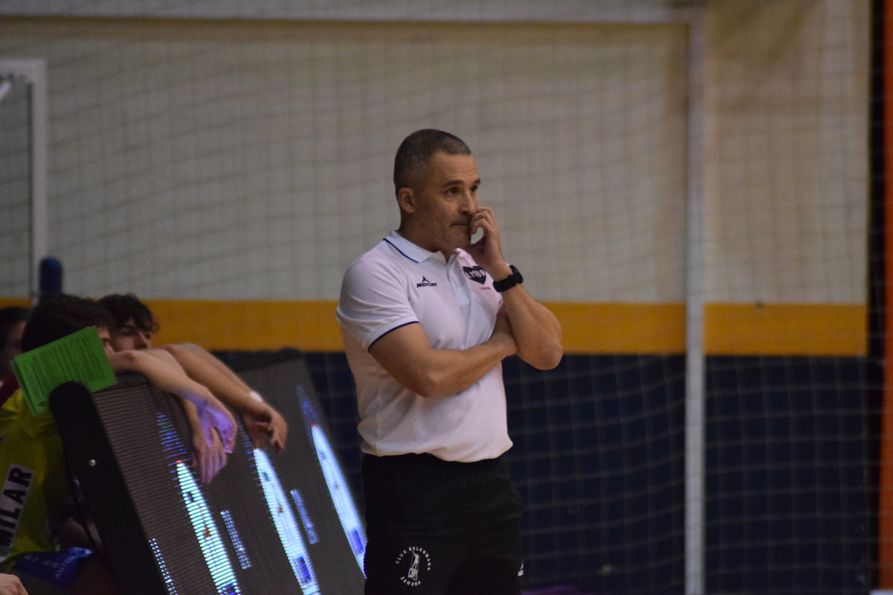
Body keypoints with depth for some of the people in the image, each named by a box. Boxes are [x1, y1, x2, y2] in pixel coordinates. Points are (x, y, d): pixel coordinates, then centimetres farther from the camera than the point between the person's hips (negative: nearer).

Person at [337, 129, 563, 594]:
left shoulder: (477, 267, 15)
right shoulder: (375, 274, -8)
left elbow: (547, 354, 8)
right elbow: (427, 374, -20)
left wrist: (501, 271, -1)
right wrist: (502, 344, -3)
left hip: (491, 483, 7)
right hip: (416, 492, -7)